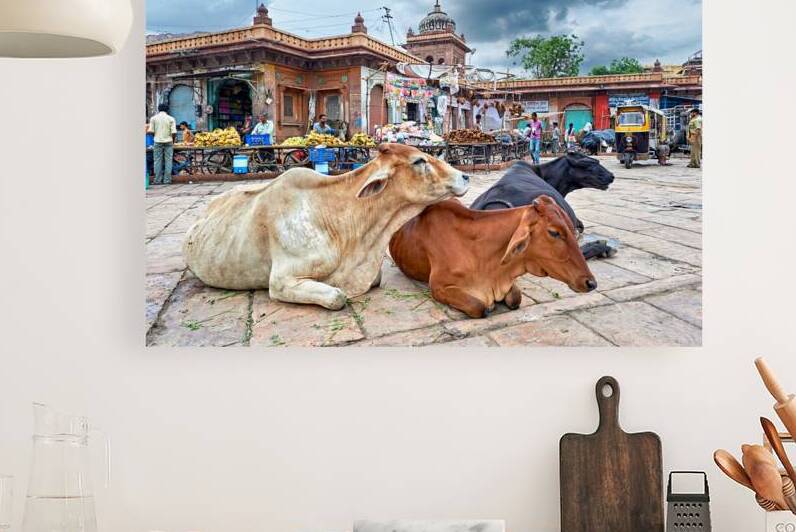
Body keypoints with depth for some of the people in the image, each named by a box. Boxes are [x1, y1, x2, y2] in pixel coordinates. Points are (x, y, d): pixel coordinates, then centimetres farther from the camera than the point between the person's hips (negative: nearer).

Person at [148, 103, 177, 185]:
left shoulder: (153, 118, 2)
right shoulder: (171, 119, 0)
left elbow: (151, 131, -1)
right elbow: (174, 132, -6)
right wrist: (173, 141, 10)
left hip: (158, 142, 0)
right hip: (168, 141, 0)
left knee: (158, 161, 4)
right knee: (168, 160, 4)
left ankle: (158, 180, 2)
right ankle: (167, 179, 2)